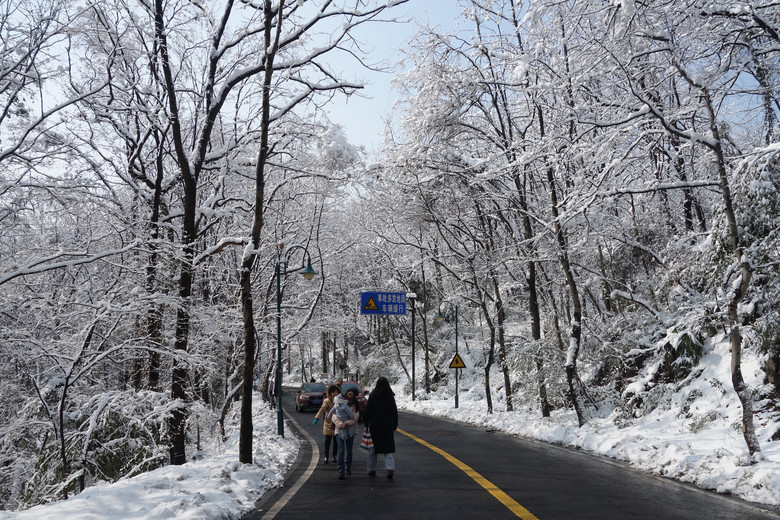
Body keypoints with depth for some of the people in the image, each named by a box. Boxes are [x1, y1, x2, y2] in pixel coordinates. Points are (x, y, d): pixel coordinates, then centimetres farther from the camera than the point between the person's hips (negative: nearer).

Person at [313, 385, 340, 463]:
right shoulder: (327, 401, -8)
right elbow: (322, 410, -19)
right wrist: (317, 418, -31)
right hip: (329, 423, -4)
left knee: (336, 440, 7)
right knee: (328, 440, -3)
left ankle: (334, 456, 19)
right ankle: (326, 456, 7)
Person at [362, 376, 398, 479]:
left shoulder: (372, 396, -7)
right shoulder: (390, 397, -3)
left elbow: (367, 411, -4)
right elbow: (394, 412, 2)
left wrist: (366, 424, 6)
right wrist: (395, 425, 12)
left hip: (374, 425, -1)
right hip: (387, 425, 1)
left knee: (372, 447, 12)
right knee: (388, 448, 5)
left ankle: (372, 469, 18)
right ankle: (390, 468, -9)